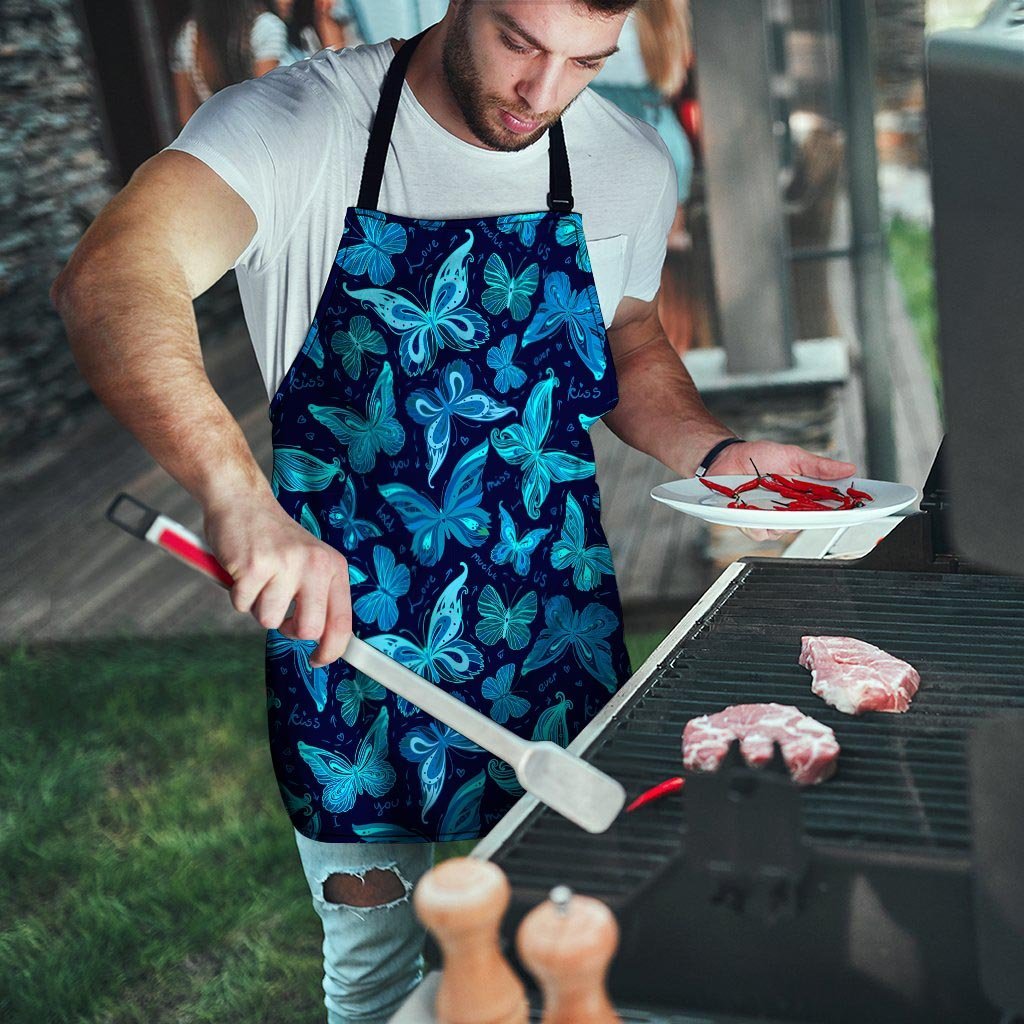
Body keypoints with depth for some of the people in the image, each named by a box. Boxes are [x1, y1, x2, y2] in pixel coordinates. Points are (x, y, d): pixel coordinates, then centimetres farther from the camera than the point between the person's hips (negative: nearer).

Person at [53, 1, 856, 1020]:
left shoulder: (630, 165, -3)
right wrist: (240, 496, -50)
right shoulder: (297, 124, -17)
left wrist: (716, 453, -5)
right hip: (347, 632, -3)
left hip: (560, 648, 3)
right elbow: (109, 280, -34)